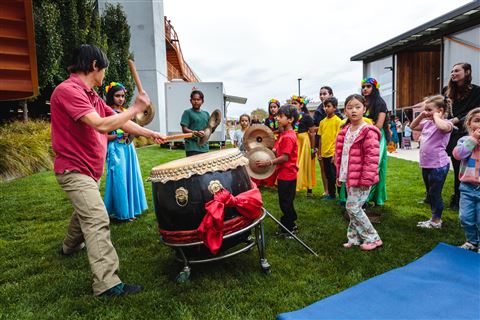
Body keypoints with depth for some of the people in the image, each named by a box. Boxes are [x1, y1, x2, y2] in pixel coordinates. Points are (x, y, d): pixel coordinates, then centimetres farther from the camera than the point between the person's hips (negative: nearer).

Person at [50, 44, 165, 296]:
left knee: (85, 212, 27)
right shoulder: (67, 90, -20)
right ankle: (107, 283, -12)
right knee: (97, 221, -15)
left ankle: (70, 246, 52)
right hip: (74, 169, -10)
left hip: (90, 168, 10)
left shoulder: (91, 95, 9)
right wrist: (135, 109, -22)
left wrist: (150, 134, 16)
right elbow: (102, 125, -30)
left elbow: (119, 122, 14)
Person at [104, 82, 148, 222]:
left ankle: (131, 208, 25)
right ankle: (122, 212, 10)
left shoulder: (125, 111, 11)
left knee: (131, 177, 12)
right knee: (119, 180, -2)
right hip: (116, 150, -7)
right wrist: (120, 136, -19)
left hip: (128, 149, 7)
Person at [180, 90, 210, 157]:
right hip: (192, 148, -6)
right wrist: (195, 133, -25)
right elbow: (184, 129, -9)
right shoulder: (187, 112, -1)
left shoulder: (206, 114, 15)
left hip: (204, 147, 6)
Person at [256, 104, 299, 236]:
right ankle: (290, 224, 32)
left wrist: (268, 162, -23)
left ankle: (289, 227, 17)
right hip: (285, 174, 10)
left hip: (287, 175, -10)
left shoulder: (288, 137, -21)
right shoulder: (284, 134, 11)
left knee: (285, 203, 3)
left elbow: (285, 157, -24)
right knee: (286, 202, 19)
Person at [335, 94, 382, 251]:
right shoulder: (345, 132, 10)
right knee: (353, 208, 14)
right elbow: (340, 154, 16)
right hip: (349, 177, 8)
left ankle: (373, 238, 11)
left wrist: (367, 178, -20)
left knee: (353, 207, -6)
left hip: (361, 178, -8)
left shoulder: (369, 132, -14)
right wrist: (339, 175, 16)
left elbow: (372, 157, -19)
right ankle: (355, 238, 28)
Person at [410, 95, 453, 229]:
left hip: (438, 165, -9)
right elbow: (413, 126, 24)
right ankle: (435, 218, 32)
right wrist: (421, 116, 9)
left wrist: (436, 116, -20)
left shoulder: (447, 123, -13)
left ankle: (436, 220, 16)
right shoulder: (427, 123, 10)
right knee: (430, 193, 18)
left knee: (435, 193, 2)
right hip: (426, 164, 9)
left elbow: (443, 127, -38)